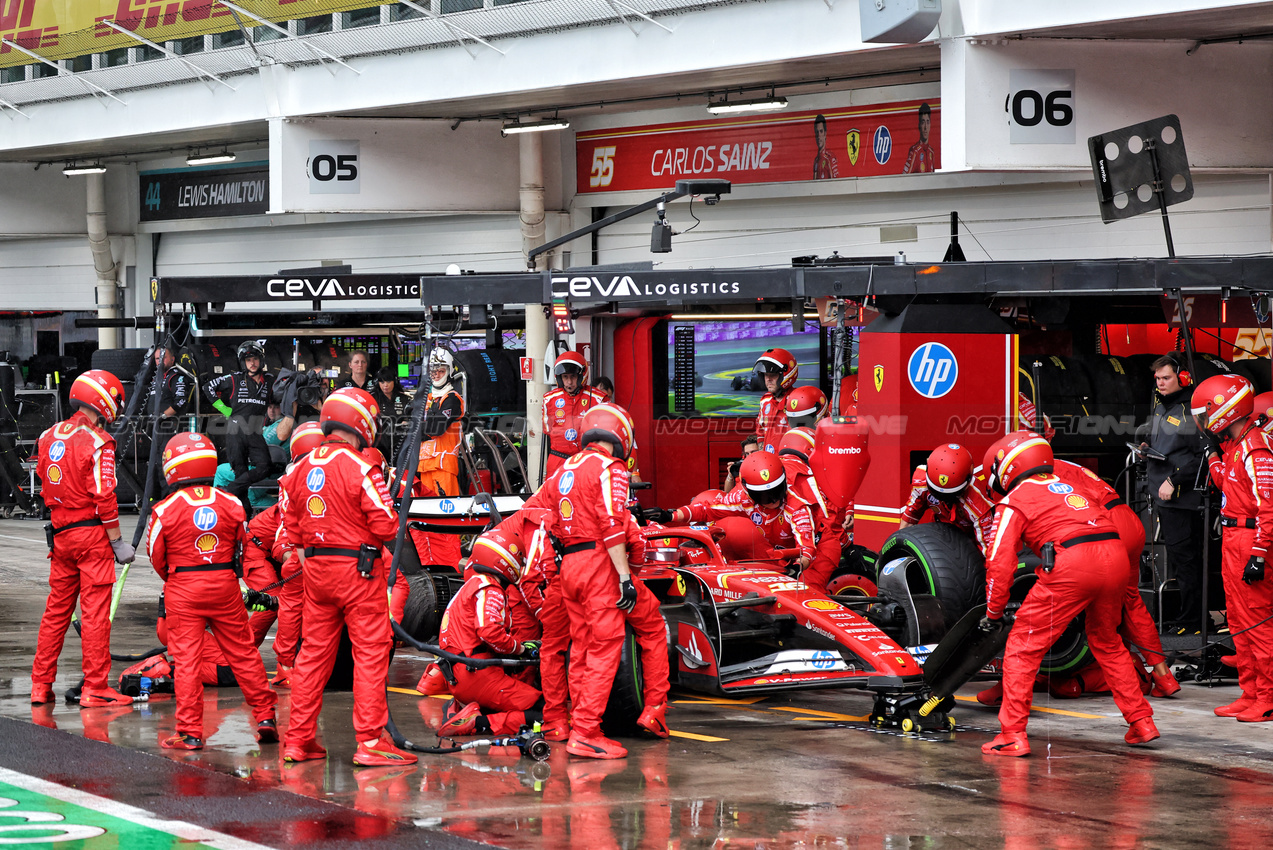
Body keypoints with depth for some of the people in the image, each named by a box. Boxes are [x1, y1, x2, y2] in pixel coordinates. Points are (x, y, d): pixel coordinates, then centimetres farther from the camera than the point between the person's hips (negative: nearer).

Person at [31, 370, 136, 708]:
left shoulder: (48, 437, 8)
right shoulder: (97, 442, -13)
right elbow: (103, 497, -15)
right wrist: (118, 542, -10)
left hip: (60, 534, 7)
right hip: (91, 533, -7)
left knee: (56, 610, 14)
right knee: (95, 613, -3)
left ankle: (41, 684, 17)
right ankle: (95, 688, -3)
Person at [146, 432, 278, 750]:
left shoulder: (165, 510, -11)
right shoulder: (231, 504, -2)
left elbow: (156, 556, -2)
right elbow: (242, 545, 8)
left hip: (183, 591, -3)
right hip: (225, 586, 3)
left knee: (186, 660, 1)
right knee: (243, 653, 12)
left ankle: (190, 732, 0)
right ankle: (266, 717, 17)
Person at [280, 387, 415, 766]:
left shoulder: (300, 469, 5)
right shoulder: (361, 469, -15)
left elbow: (291, 528, 9)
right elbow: (386, 527, -15)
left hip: (316, 569, 6)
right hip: (359, 568, -6)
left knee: (314, 652, 13)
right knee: (370, 652, -1)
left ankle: (299, 739, 17)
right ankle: (370, 741, -4)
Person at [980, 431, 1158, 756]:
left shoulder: (1014, 502, 13)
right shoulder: (1066, 488, 33)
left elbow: (1000, 562, 6)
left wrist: (993, 613, 16)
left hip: (1073, 561, -7)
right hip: (1116, 557, 7)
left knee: (1023, 646, 4)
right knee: (1107, 642, 28)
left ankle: (1012, 735, 0)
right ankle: (1141, 722, 28)